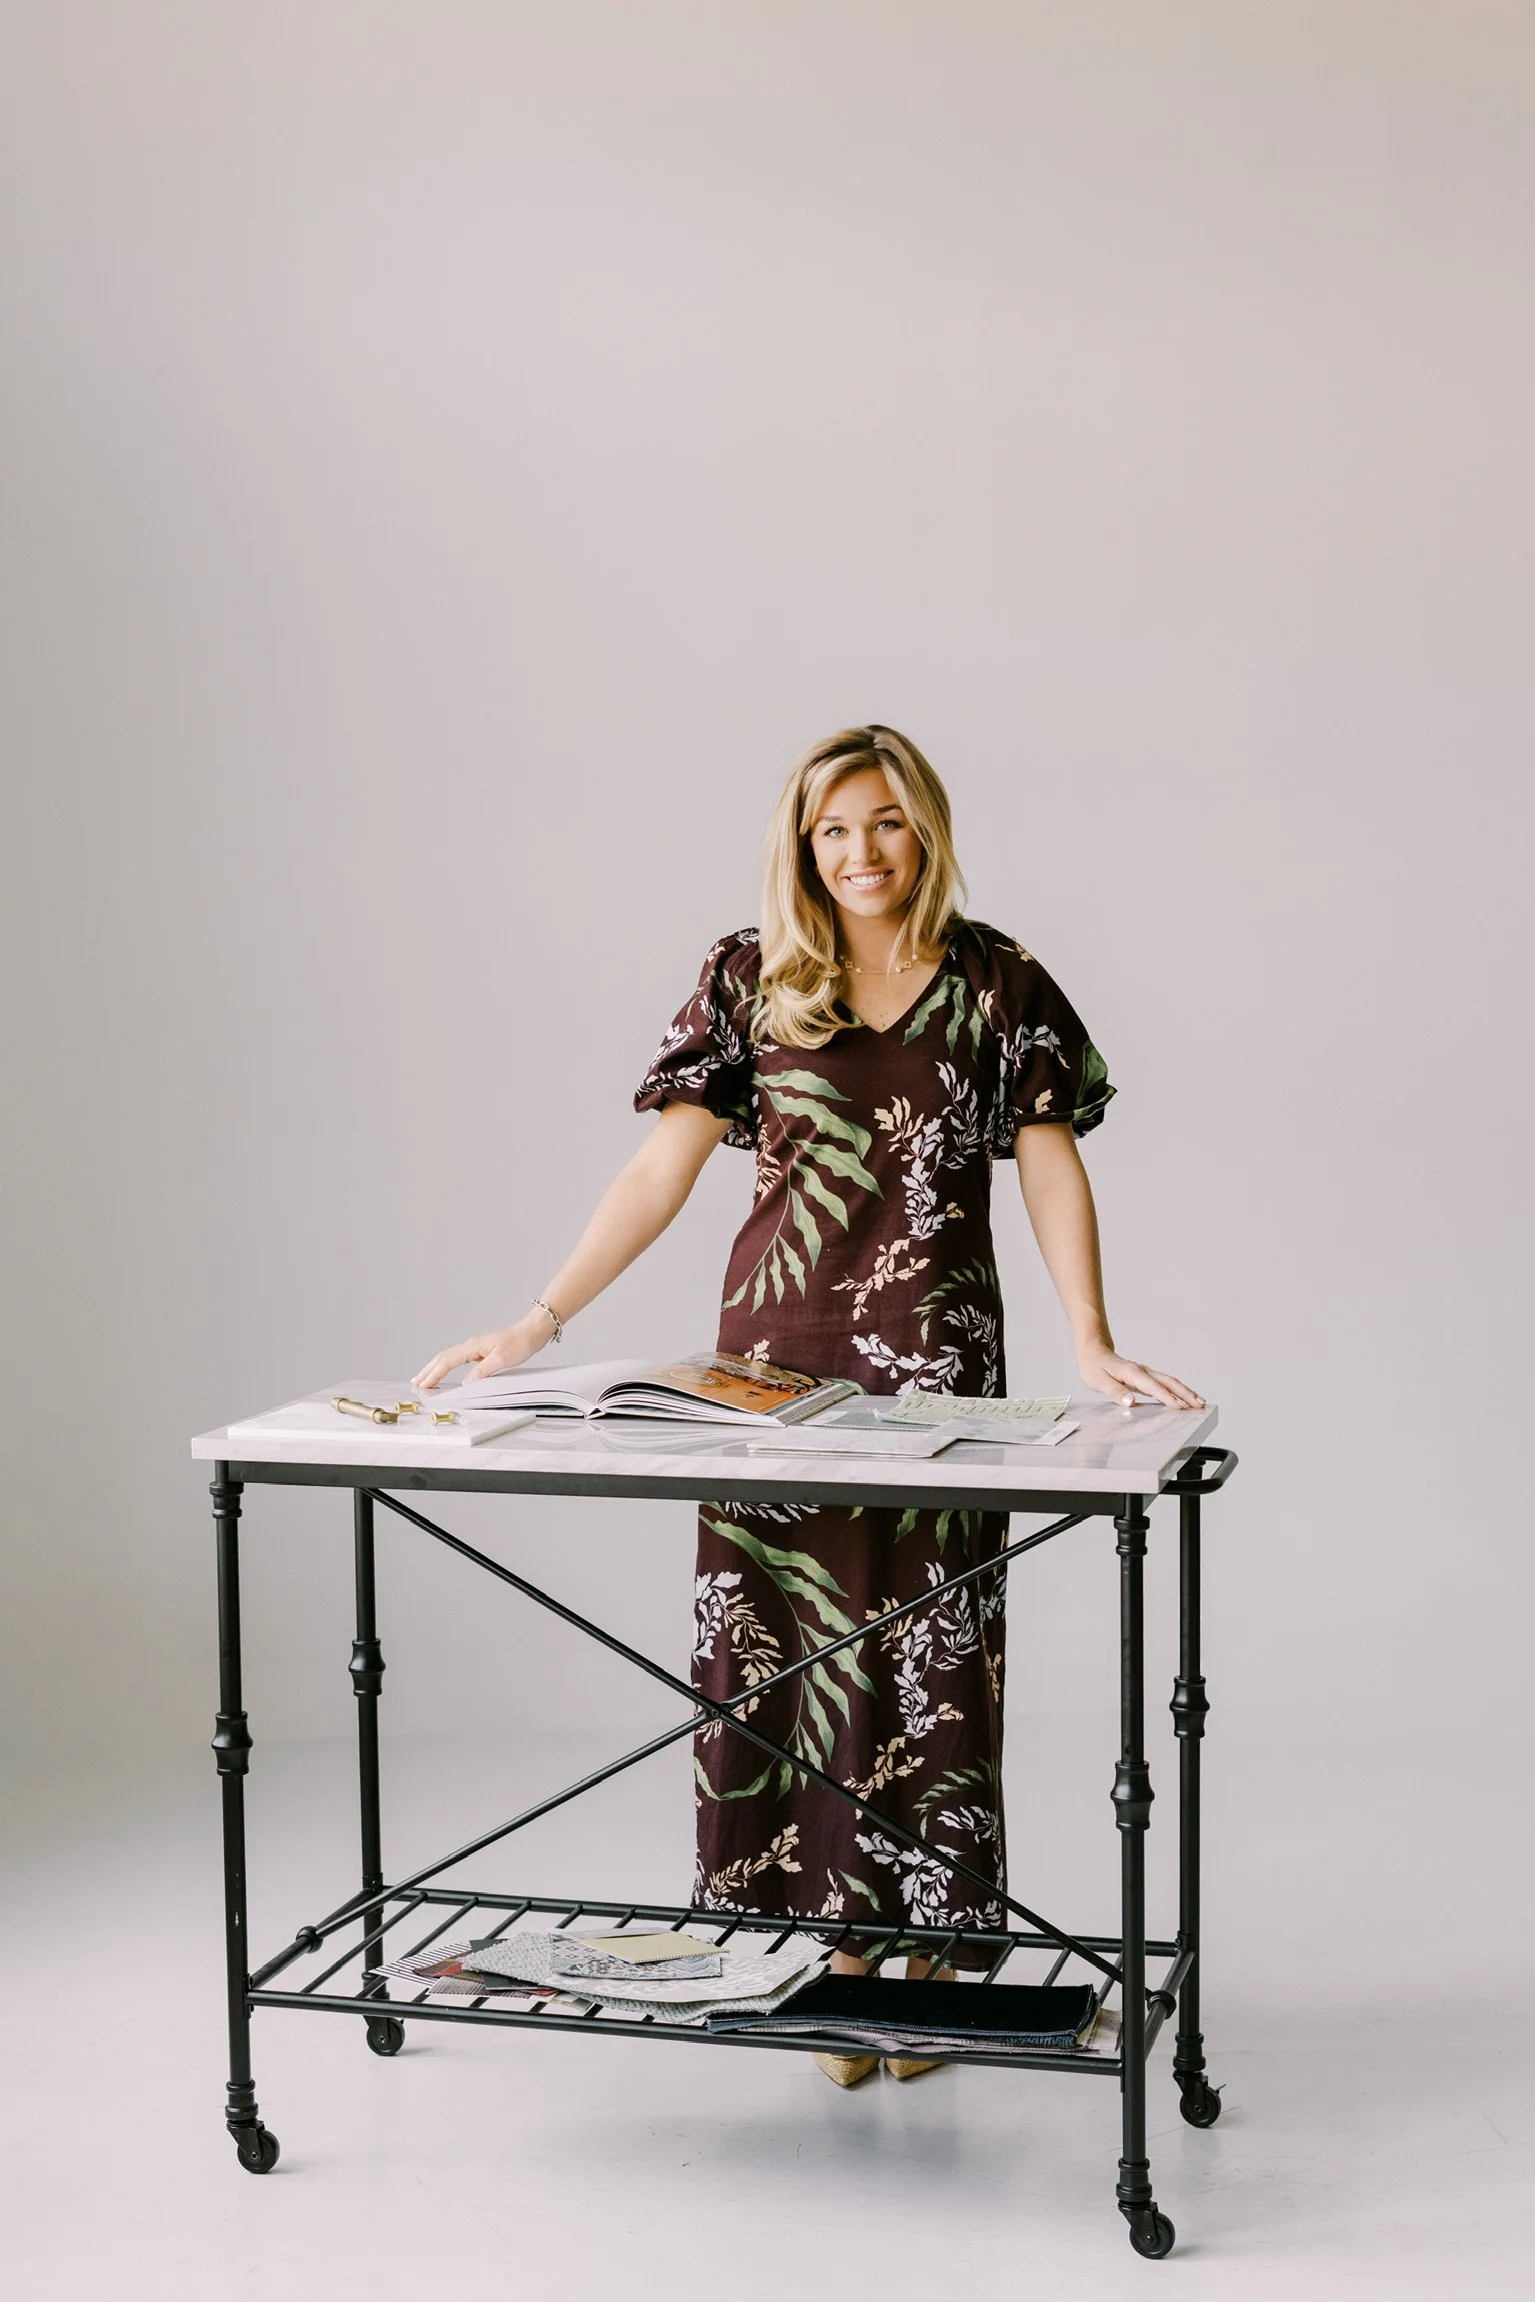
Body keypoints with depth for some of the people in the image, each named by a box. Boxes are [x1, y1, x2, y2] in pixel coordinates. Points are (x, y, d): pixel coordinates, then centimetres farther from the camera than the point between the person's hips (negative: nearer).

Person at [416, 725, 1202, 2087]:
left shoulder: (995, 985, 2)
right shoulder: (752, 979, 4)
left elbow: (1052, 1169, 0)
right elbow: (662, 1171, 1)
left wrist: (1092, 1340, -14)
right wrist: (537, 1324, -6)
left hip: (938, 1359, -1)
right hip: (777, 1350, 1)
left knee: (928, 1644, 4)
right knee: (787, 1638, 2)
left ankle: (929, 1949, 15)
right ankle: (835, 1948, 13)